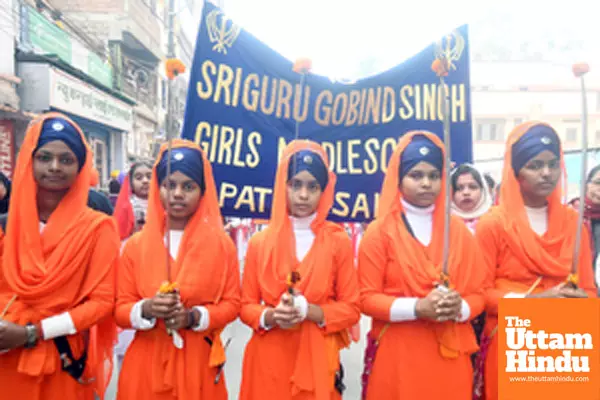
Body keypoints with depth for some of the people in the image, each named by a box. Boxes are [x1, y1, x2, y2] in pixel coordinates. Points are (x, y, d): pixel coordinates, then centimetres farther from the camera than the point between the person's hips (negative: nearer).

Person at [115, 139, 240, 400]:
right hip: (147, 362, 1)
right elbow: (121, 309, 2)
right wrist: (145, 309, -19)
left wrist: (195, 316, -17)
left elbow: (232, 303, -1)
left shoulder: (222, 244, -4)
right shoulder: (136, 245, -1)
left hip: (199, 361, -1)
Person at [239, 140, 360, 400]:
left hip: (317, 359, -1)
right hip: (267, 359, 1)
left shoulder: (339, 241, -3)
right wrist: (270, 316, -16)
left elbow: (351, 308, -2)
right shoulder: (260, 241, 0)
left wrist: (311, 312, -18)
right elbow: (246, 306, 4)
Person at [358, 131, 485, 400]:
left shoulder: (458, 230, 5)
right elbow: (367, 298, -7)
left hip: (451, 354, 3)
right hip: (397, 354, -2)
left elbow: (478, 293, 6)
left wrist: (459, 308, -15)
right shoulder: (380, 231, -5)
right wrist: (416, 308, -19)